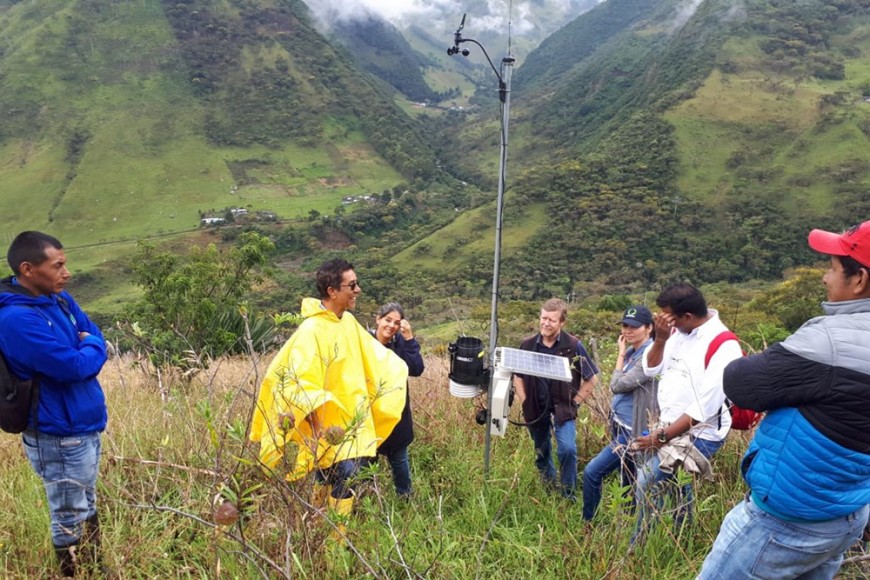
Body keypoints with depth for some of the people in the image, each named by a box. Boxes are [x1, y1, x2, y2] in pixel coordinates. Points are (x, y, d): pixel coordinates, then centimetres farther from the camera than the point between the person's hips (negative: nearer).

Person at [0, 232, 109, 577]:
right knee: (70, 521, 8)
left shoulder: (59, 299, 3)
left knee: (87, 509, 23)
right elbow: (73, 366, -28)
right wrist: (90, 349, -8)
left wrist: (88, 348, -10)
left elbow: (96, 338, 10)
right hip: (59, 437, -9)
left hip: (85, 426, 9)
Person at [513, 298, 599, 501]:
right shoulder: (528, 345, -3)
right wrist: (525, 403, 2)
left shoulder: (574, 346, -11)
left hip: (562, 409, -3)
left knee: (567, 449, -20)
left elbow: (591, 380, -2)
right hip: (536, 409, 3)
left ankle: (569, 495, 3)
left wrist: (574, 403, -6)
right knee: (541, 453, 16)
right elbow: (518, 376, 11)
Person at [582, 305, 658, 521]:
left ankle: (587, 524, 8)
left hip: (633, 430, -9)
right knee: (628, 481, 19)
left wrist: (621, 354, -12)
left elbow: (617, 385, -19)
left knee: (592, 472, -8)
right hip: (621, 426, 9)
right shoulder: (632, 352, 8)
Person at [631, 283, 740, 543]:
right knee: (678, 486, 21)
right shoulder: (679, 331, 1)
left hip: (697, 434, -8)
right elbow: (651, 368, 7)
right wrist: (660, 338, -11)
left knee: (646, 482, -14)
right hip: (668, 425, 8)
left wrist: (661, 436, -19)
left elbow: (704, 408, -23)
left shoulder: (723, 347, -21)